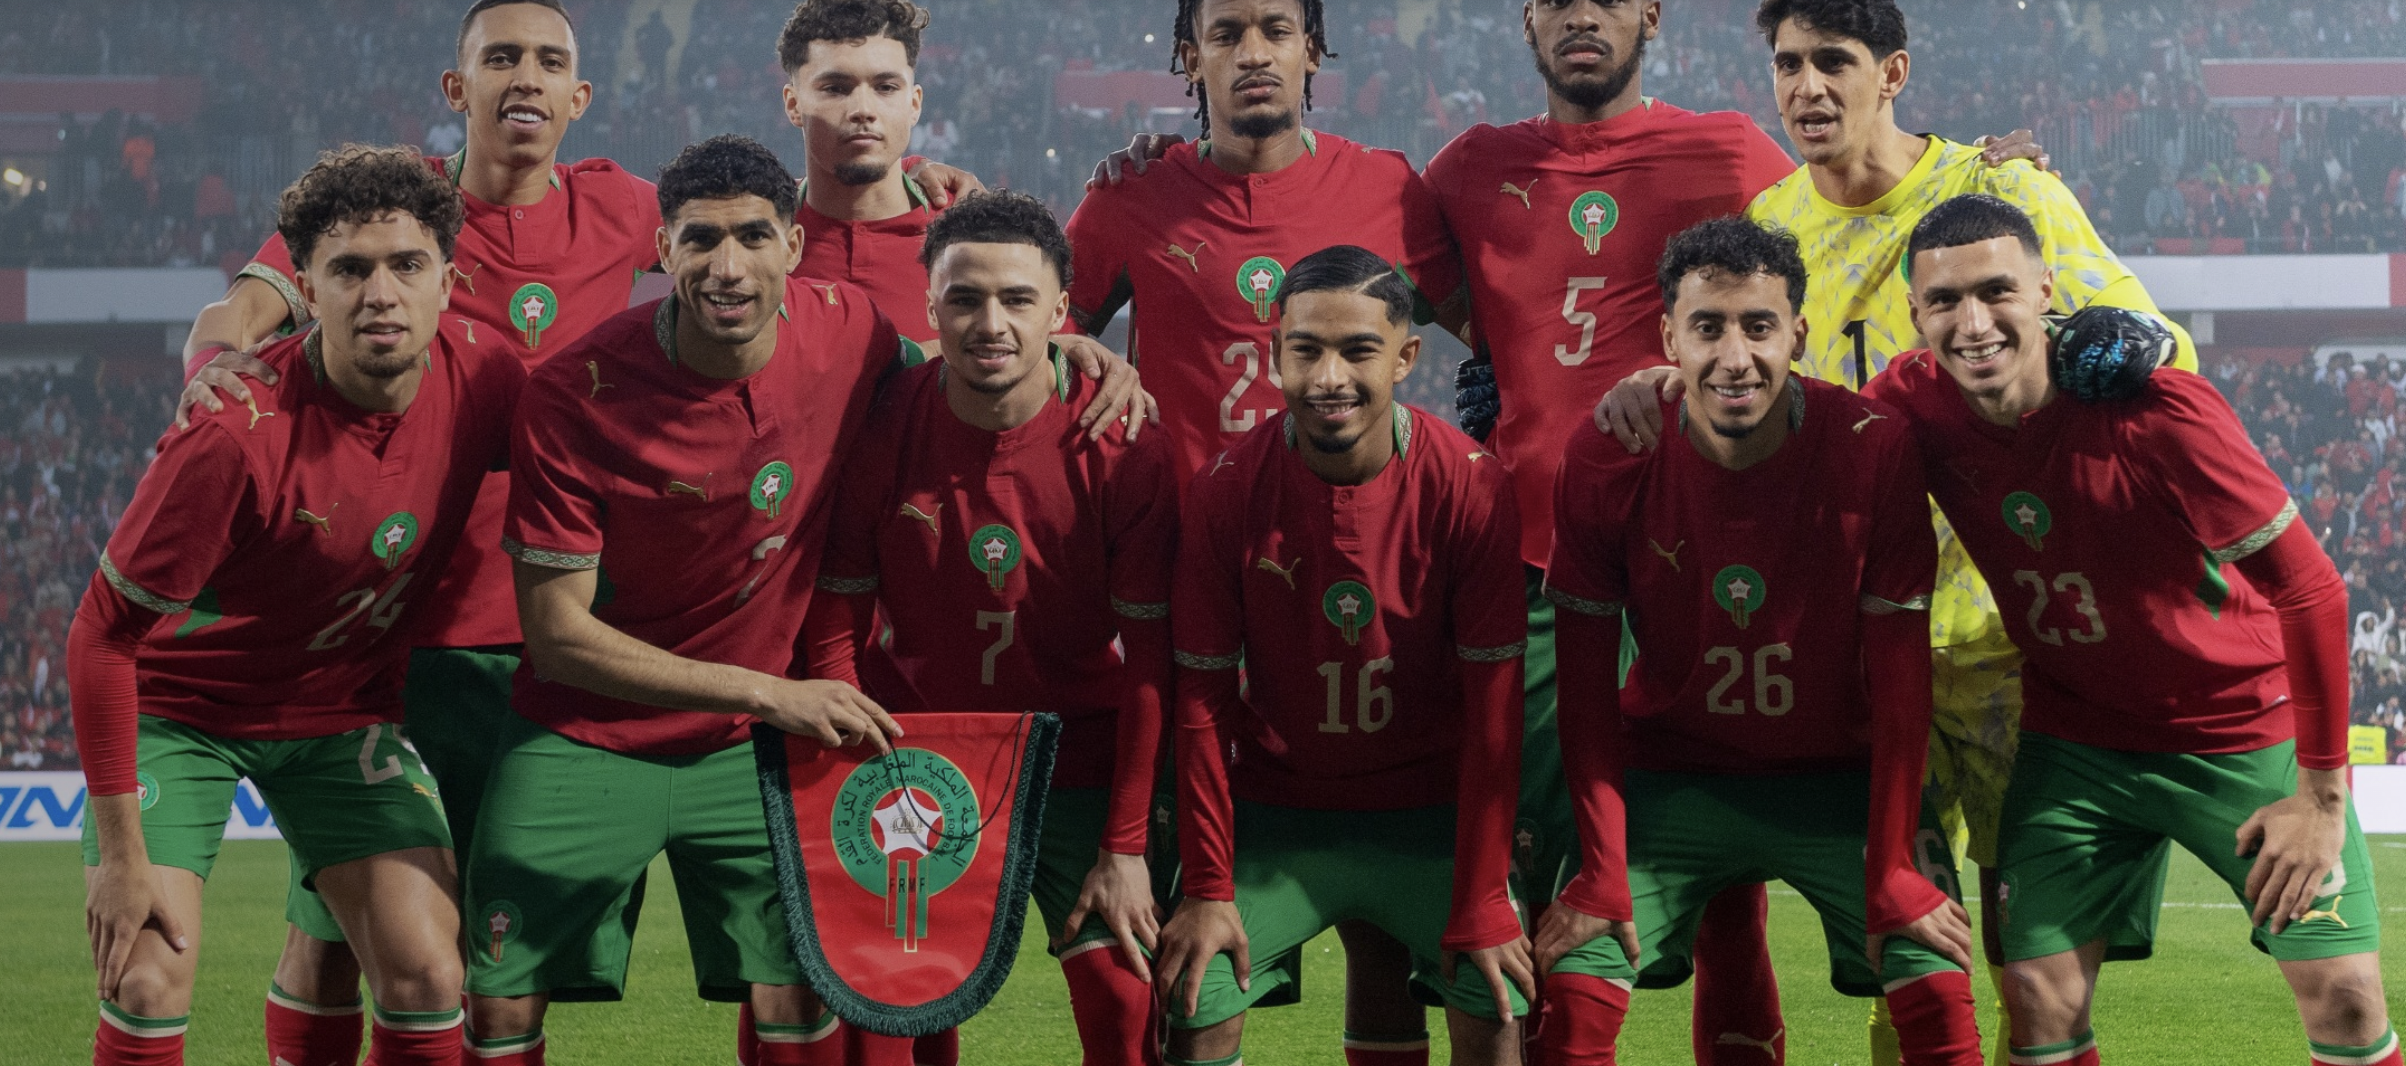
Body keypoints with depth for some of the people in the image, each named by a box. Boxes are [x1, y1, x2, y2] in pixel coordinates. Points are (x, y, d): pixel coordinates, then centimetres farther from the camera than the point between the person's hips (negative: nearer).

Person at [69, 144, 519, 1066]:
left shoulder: (484, 376, -17)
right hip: (178, 704, -4)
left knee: (426, 975, -8)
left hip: (345, 712, 4)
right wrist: (123, 854, -22)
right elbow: (102, 637, -22)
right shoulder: (237, 435, -31)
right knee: (149, 984, -16)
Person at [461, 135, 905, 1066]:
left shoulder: (848, 332, -11)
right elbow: (558, 633, -17)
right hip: (583, 737, -2)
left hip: (752, 744, 2)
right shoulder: (573, 393, -20)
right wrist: (768, 692, -21)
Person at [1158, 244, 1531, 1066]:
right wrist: (1208, 890, -9)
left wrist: (1481, 906, -14)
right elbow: (1203, 698, -6)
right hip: (1276, 817, 1)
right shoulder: (1226, 493, -12)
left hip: (1431, 815, -1)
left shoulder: (1469, 488, -14)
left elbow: (1492, 702, -11)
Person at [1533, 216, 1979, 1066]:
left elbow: (1900, 678, -12)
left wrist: (1892, 876, -12)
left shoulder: (1874, 449, -18)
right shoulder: (1603, 460, -16)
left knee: (1938, 994, -15)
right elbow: (1587, 681, -7)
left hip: (1841, 778, 0)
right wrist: (1602, 875, -11)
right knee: (1575, 987, -14)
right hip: (1667, 776, 1)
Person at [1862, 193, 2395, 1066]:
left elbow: (2311, 589, -20)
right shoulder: (1918, 405, -14)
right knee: (2040, 995, -7)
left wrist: (2321, 795, -18)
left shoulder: (2155, 408, -26)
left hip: (2245, 731, -3)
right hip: (2076, 740, 3)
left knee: (2346, 995, -9)